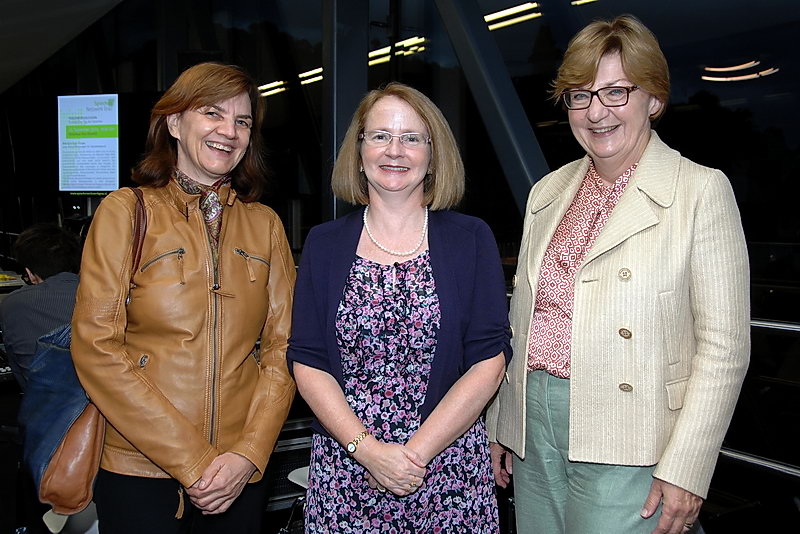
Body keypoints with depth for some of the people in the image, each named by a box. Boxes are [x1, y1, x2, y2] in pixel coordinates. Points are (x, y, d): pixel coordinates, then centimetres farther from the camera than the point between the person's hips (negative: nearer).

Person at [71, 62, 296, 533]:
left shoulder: (265, 224, 7)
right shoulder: (127, 211, -2)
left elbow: (282, 347, 4)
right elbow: (96, 348, -9)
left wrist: (249, 453, -10)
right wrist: (191, 462, -13)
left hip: (241, 473, 3)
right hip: (139, 471, -2)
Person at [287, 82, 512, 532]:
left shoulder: (471, 240, -1)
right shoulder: (325, 244, 3)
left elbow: (489, 361, -6)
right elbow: (307, 362, -1)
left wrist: (416, 452, -13)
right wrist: (367, 448, -13)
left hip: (450, 469, -1)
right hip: (344, 467, 1)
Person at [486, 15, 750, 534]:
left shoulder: (702, 190, -6)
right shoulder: (548, 192, 11)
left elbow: (724, 347, -9)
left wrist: (685, 470, -13)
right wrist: (501, 425, 13)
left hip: (627, 450, -5)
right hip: (536, 429, 5)